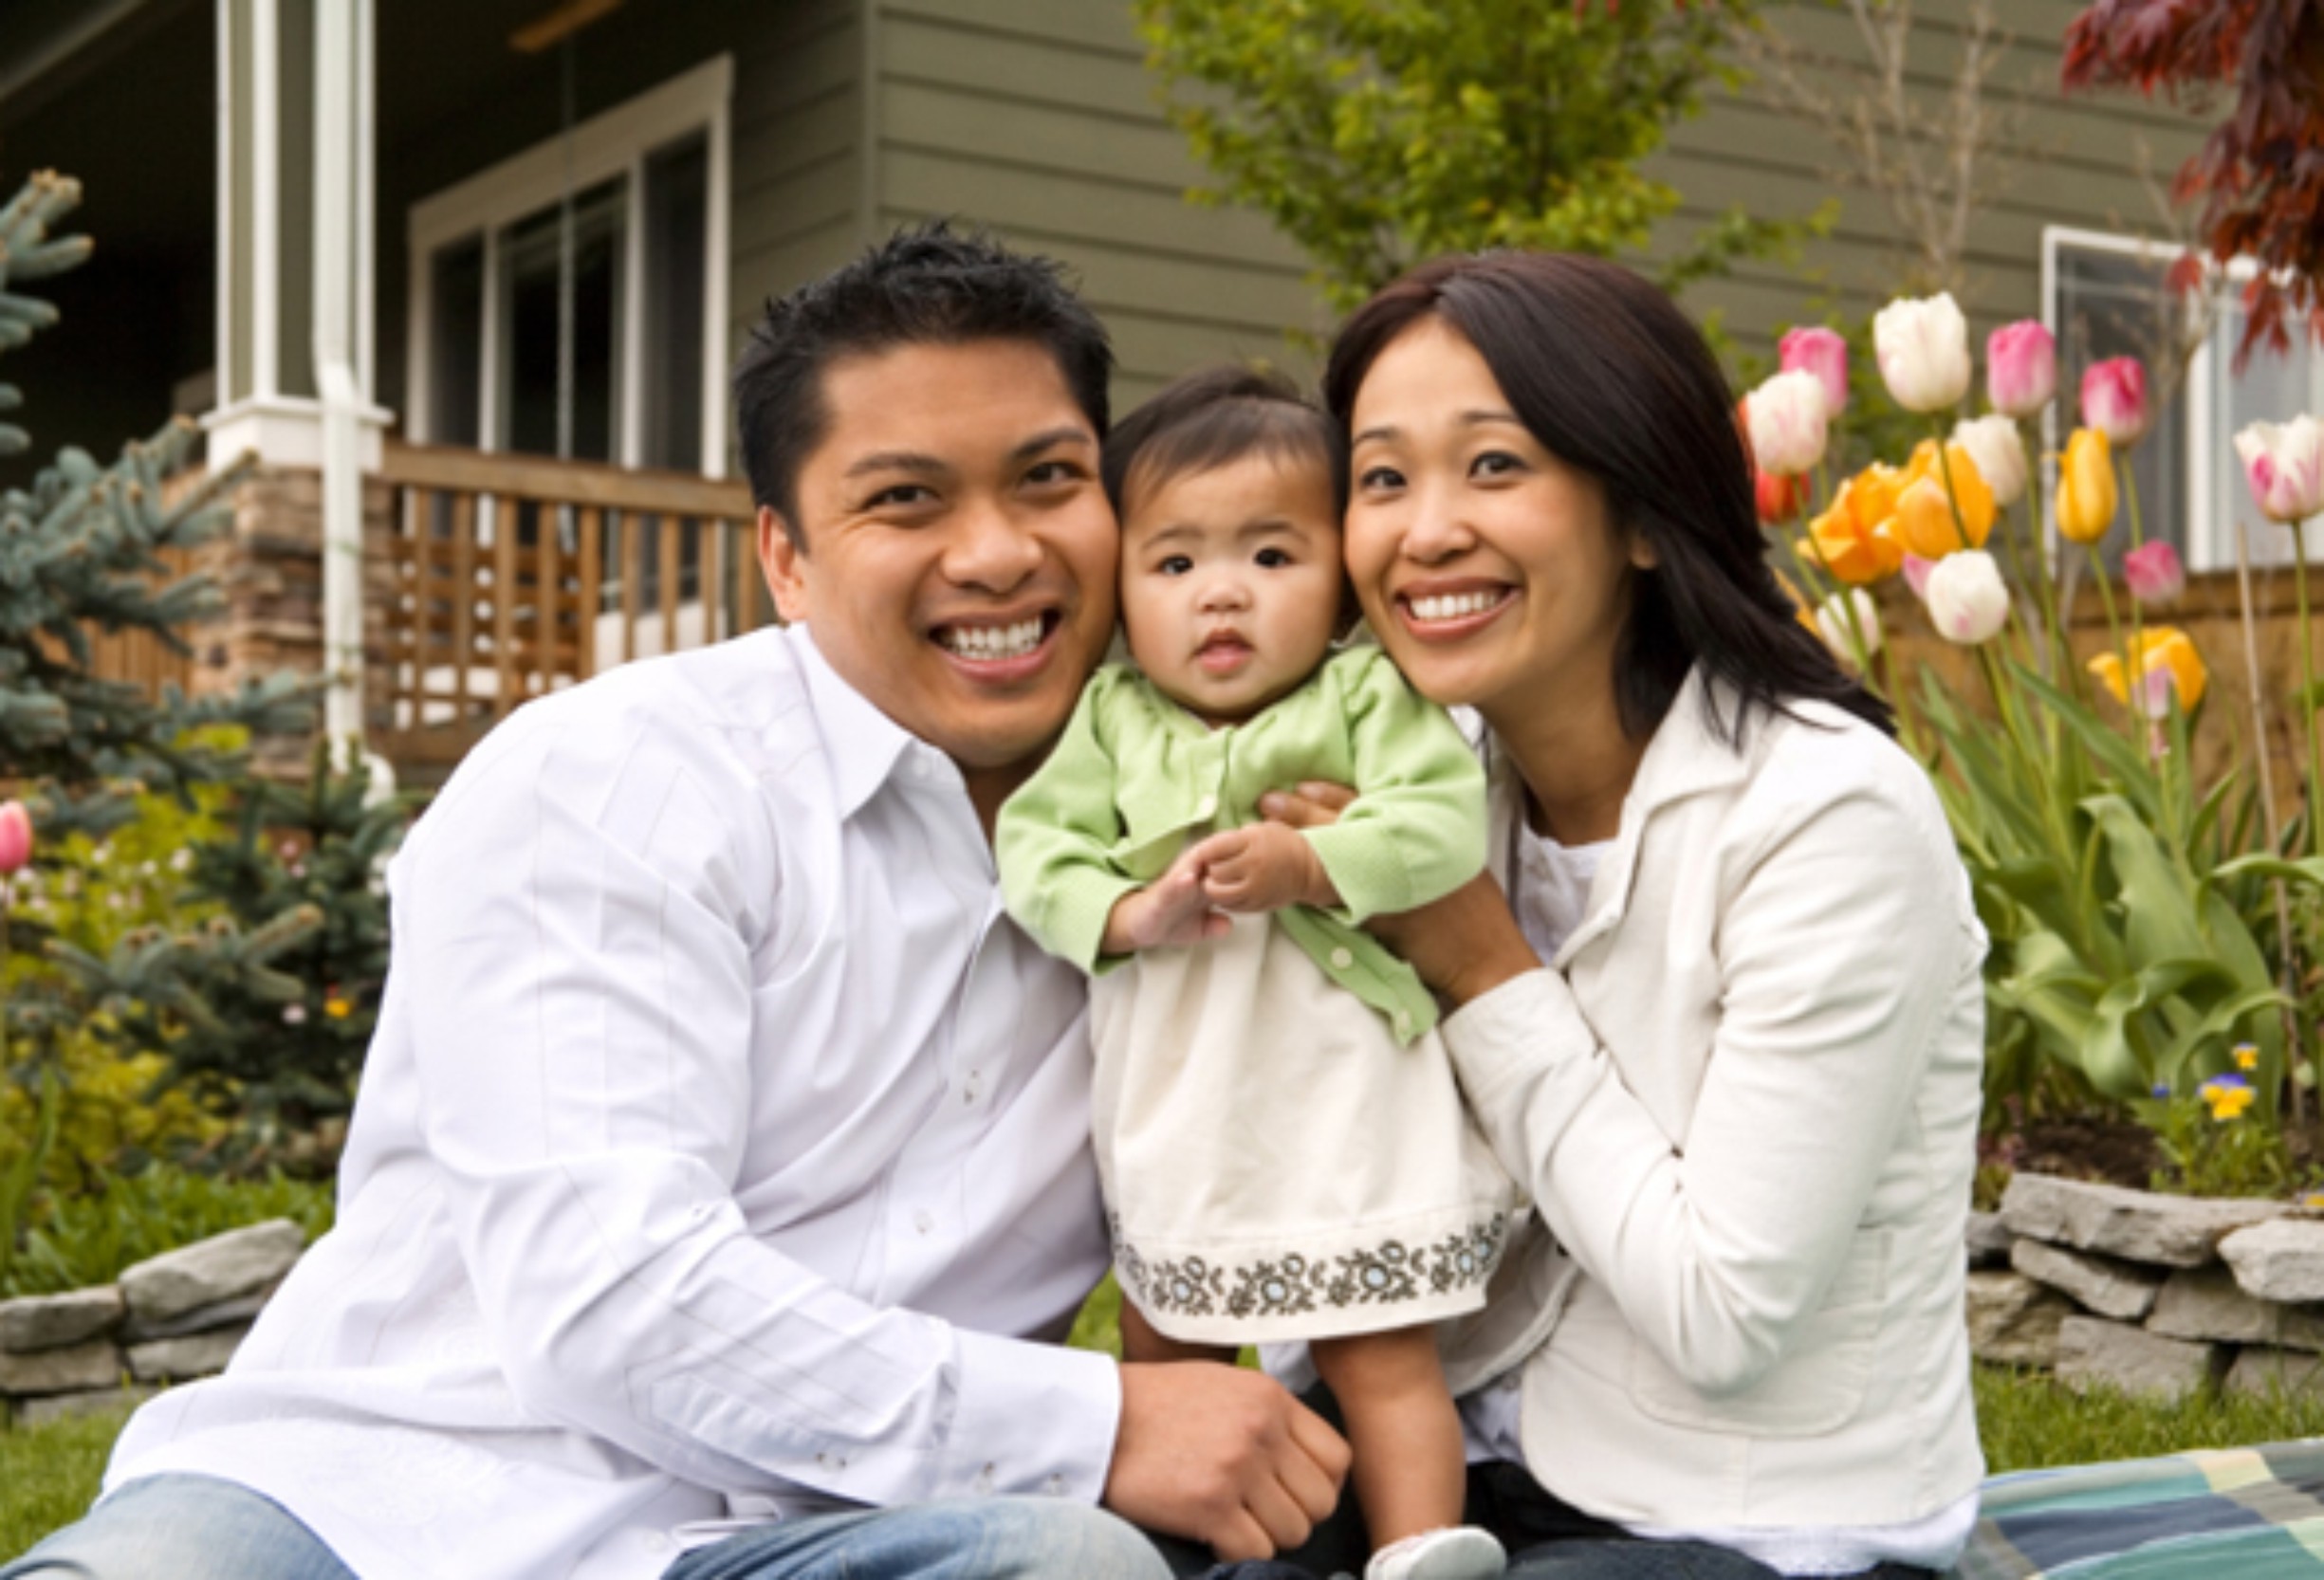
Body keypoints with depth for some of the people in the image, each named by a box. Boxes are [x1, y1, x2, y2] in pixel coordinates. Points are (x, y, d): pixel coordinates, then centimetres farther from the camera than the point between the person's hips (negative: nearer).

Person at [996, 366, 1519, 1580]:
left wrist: (1311, 864, -31)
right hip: (1173, 1123, 5)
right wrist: (1131, 912, -20)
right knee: (1161, 1357, 23)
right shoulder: (1112, 721, 2)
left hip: (1345, 1116, -5)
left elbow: (1447, 824, -20)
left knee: (1381, 1359, 1)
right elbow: (1035, 846, -4)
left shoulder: (1370, 699, -9)